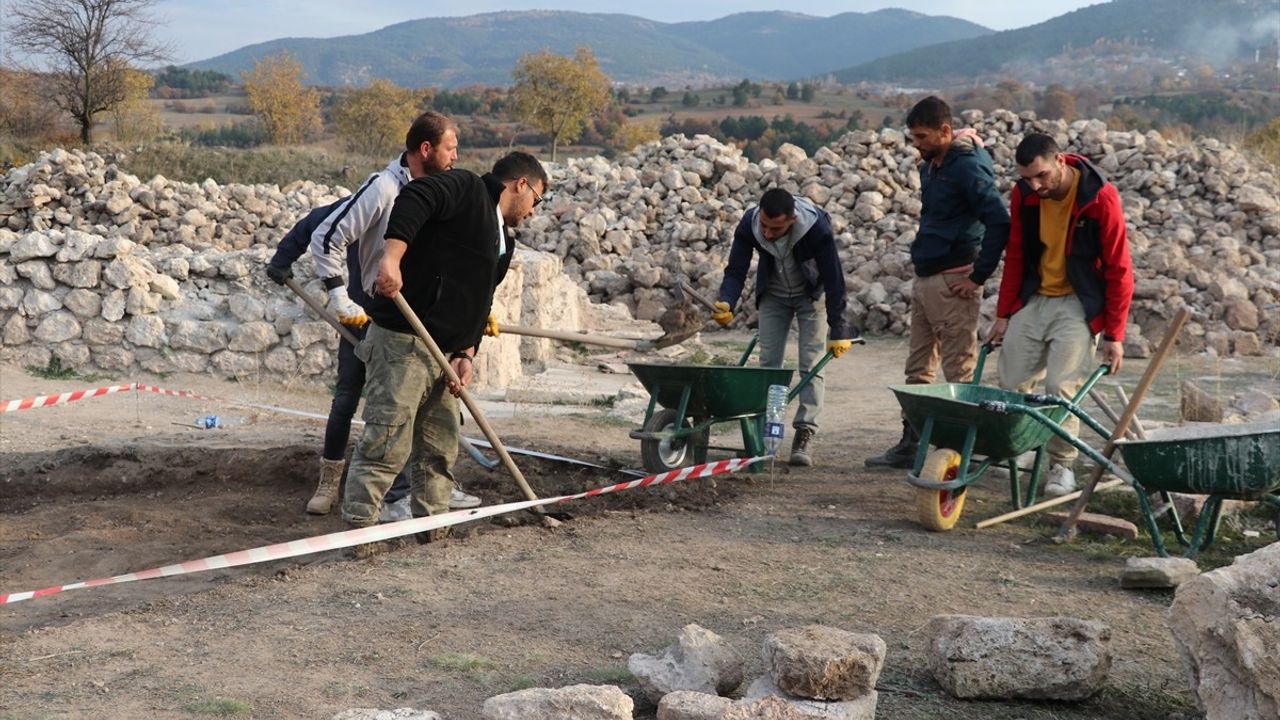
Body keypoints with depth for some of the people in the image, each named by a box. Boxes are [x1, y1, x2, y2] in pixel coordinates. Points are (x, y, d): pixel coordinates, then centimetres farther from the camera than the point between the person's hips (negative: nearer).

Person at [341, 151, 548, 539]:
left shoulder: (502, 244, 22)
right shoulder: (465, 188, -4)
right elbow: (413, 200, -23)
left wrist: (466, 354, 2)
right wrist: (392, 258, -37)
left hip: (444, 351, 10)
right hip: (402, 339, -10)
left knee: (441, 447, 15)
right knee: (388, 442, -9)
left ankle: (433, 523, 26)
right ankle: (358, 527, -2)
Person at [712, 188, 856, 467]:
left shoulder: (816, 227, -34)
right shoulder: (749, 225, -26)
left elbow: (833, 279, -27)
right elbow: (736, 270, -16)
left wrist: (838, 330, -24)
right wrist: (726, 303, -36)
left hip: (811, 296, -3)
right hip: (773, 295, 3)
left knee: (811, 365, -9)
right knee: (768, 363, -1)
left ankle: (804, 436, -8)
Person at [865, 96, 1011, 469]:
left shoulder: (967, 168, -15)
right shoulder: (930, 166, 14)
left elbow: (1000, 222, -22)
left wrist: (978, 276, -19)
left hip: (953, 284, -10)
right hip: (925, 280, 10)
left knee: (959, 373, -3)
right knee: (918, 369, 13)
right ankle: (910, 445, 19)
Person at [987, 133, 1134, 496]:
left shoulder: (1100, 198, -17)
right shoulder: (1023, 195, -4)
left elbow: (1119, 269, -12)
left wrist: (1114, 335, -12)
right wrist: (1003, 315, 8)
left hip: (1077, 305, -5)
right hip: (1033, 300, 5)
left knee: (1061, 388, -13)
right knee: (1010, 385, 0)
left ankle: (1062, 466, 3)